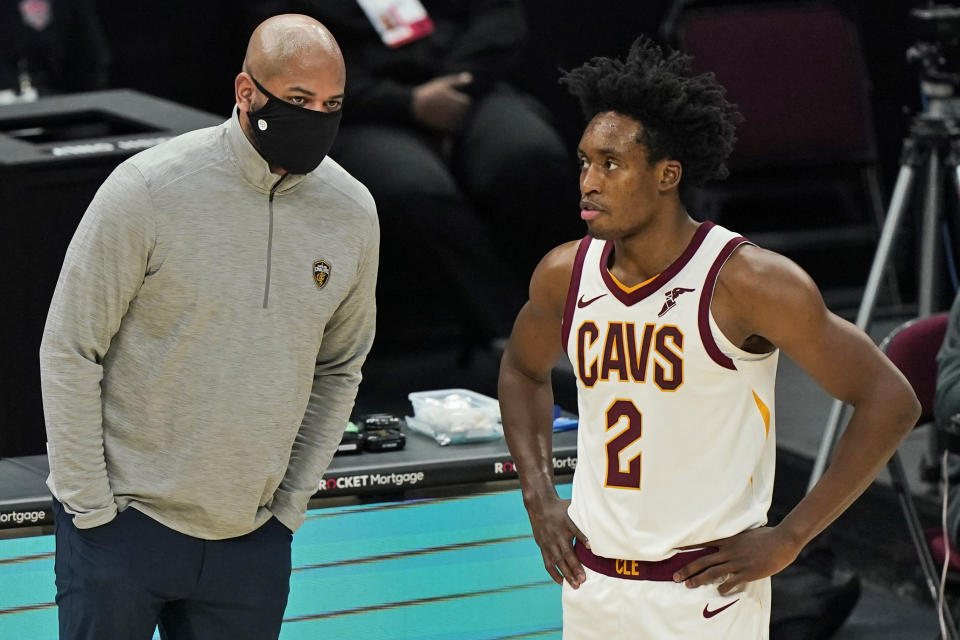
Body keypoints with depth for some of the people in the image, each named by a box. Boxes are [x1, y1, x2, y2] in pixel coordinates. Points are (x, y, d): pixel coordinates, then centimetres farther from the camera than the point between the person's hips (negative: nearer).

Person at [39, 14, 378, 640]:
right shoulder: (148, 189, -13)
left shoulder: (352, 212, 0)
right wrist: (90, 506, -8)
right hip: (123, 519, -3)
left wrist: (291, 505, 9)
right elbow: (69, 351, -7)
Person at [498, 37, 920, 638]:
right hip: (590, 583, 5)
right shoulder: (565, 274, 0)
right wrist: (539, 495, 9)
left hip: (706, 589, -5)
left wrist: (788, 539, -13)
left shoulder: (748, 281, -16)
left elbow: (891, 401, -13)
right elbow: (524, 368, 23)